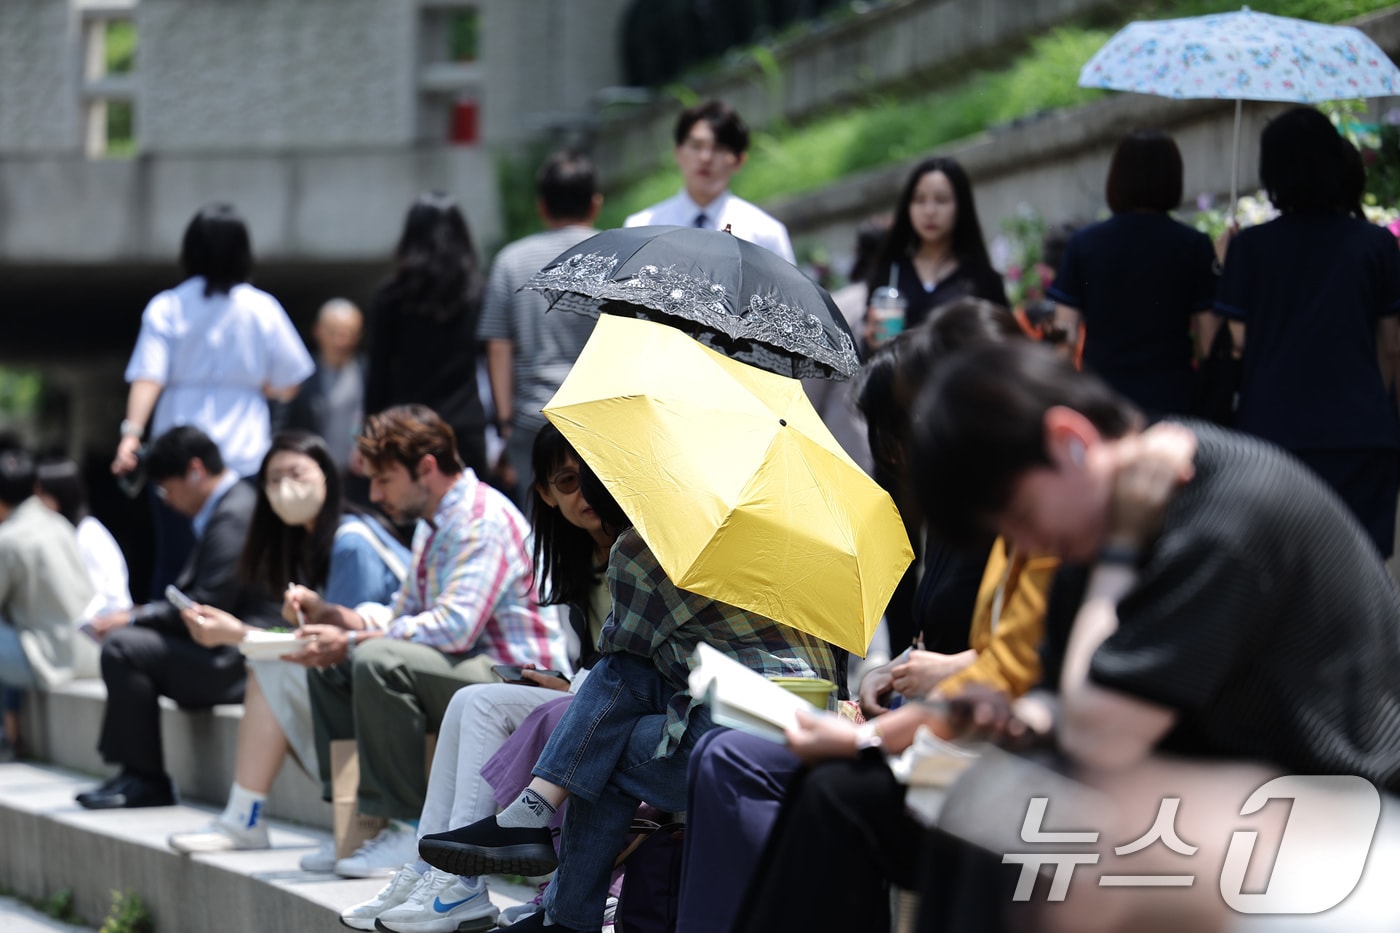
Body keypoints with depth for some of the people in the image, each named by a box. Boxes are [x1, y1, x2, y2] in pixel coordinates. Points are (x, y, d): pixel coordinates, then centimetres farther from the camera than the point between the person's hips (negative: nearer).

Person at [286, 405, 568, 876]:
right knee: (330, 665, 9)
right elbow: (403, 614, 21)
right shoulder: (432, 525, 16)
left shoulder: (482, 519, -17)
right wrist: (329, 613, 5)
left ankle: (411, 828, -24)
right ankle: (355, 813, 3)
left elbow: (453, 627, -27)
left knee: (379, 660, -30)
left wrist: (351, 641, -23)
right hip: (467, 673, 11)